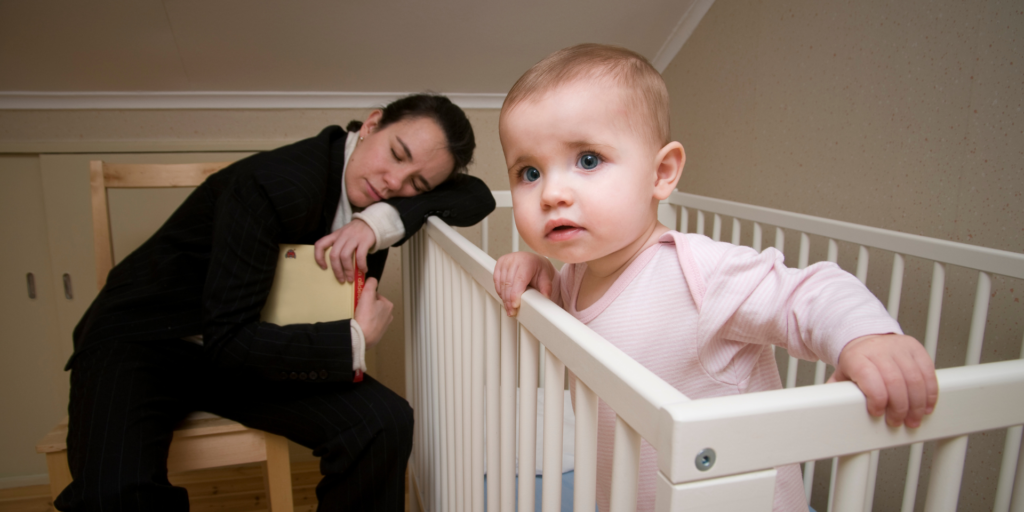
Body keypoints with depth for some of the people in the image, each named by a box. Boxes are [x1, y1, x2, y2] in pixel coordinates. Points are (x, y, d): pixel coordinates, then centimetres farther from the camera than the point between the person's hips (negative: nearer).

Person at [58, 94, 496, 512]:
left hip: (246, 347, 5)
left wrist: (386, 218, -26)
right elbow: (227, 338, -29)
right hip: (144, 340, -4)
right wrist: (356, 341, -25)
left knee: (385, 423, -19)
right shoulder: (272, 187, -28)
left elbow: (478, 198, -13)